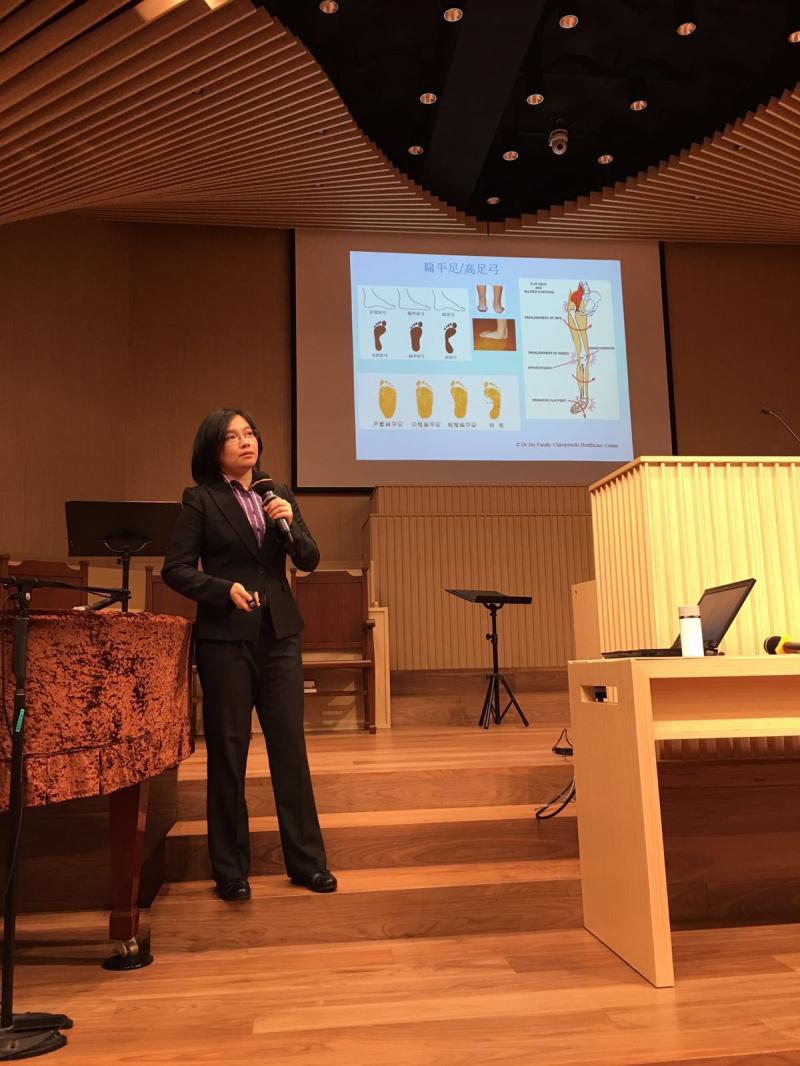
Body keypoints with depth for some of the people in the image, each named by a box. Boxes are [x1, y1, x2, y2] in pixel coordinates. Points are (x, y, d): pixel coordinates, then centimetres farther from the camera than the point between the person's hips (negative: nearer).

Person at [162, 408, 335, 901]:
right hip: (225, 637, -3)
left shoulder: (279, 495, 10)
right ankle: (230, 869, 20)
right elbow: (176, 568, -5)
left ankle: (307, 859, 20)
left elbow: (310, 560, 7)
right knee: (228, 751, 5)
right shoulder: (201, 500, -2)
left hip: (280, 634, 4)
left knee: (291, 746, 7)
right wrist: (224, 589, -19)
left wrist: (289, 524, -11)